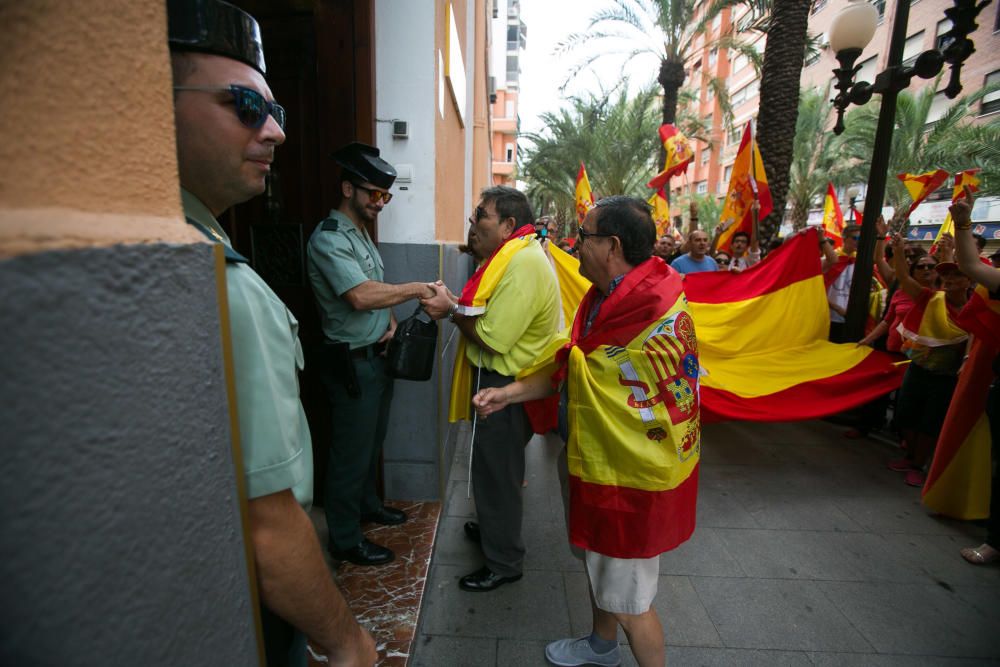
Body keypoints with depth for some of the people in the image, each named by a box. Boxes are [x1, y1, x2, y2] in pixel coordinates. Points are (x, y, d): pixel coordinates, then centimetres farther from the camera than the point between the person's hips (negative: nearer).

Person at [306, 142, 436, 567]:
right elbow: (360, 295, -31)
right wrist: (415, 289, -23)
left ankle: (367, 505, 42)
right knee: (352, 452, 3)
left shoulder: (361, 234, 14)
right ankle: (344, 540, 21)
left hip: (378, 355, 9)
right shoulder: (328, 239, -18)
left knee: (373, 442, 22)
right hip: (352, 362, -9)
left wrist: (390, 319, 2)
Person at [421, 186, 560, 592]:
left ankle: (503, 563, 27)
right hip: (497, 379, 10)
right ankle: (494, 528, 49)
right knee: (493, 465, 26)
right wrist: (454, 302, -4)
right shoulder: (512, 255, 11)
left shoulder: (523, 264, -24)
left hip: (507, 386, -10)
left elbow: (493, 337, -28)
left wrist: (451, 310, -15)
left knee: (497, 471, 6)